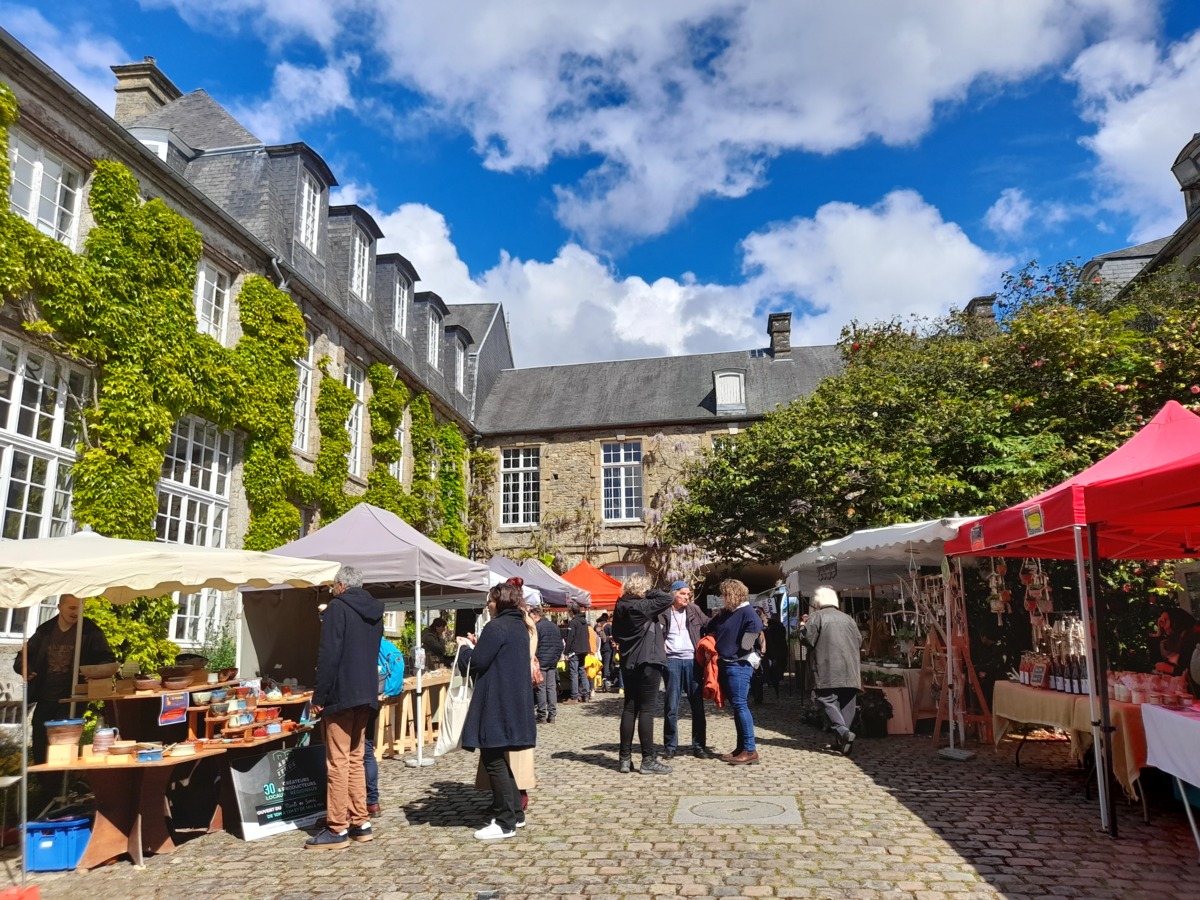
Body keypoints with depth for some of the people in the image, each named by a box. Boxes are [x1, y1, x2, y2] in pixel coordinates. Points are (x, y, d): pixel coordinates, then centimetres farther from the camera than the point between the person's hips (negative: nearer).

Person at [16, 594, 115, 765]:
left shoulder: (90, 631, -5)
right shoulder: (45, 630, 6)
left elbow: (108, 659, -5)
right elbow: (23, 656, 16)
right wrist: (25, 668, -6)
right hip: (45, 699, 5)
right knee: (40, 748, 11)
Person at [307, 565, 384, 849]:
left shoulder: (337, 608, -9)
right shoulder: (374, 612, 15)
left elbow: (328, 655, -15)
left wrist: (318, 696, -12)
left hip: (341, 695, -8)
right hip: (365, 695, 8)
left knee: (338, 762, -3)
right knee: (355, 760, 14)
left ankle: (337, 829, 0)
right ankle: (360, 823, 16)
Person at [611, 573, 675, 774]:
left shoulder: (620, 607, 8)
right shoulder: (642, 606, -16)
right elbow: (668, 599, -19)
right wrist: (648, 593, -7)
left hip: (628, 663, 7)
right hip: (647, 663, -7)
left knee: (629, 708, 11)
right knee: (646, 710, -4)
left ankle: (625, 758, 14)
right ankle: (648, 760, 0)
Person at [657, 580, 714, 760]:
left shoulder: (694, 610, 8)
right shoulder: (663, 612, 0)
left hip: (692, 660, 3)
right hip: (671, 661, -3)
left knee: (697, 706, 6)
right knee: (671, 707, 1)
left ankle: (699, 746, 14)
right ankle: (670, 747, 10)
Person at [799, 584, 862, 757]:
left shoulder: (816, 617, -4)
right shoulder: (848, 618, 12)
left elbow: (807, 639, -8)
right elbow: (859, 641, 15)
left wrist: (803, 626, 10)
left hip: (828, 672, -5)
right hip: (849, 671, 5)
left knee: (828, 701, -4)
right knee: (846, 704, 10)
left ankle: (843, 732, -23)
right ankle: (841, 741, 12)